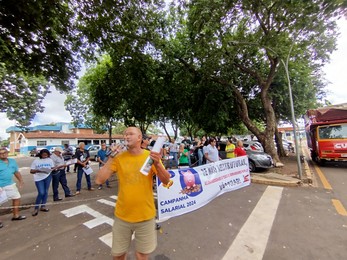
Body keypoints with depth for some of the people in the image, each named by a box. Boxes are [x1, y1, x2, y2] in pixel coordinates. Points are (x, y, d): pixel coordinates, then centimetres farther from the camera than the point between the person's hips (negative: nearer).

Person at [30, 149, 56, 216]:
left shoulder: (50, 160, 4)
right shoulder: (36, 161, -3)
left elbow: (53, 168, 9)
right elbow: (31, 171, -1)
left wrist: (52, 169, -13)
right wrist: (37, 170, -20)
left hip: (48, 176, 2)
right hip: (38, 178, -2)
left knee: (46, 192, 8)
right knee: (41, 193, -8)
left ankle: (43, 206, 24)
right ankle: (36, 208, 12)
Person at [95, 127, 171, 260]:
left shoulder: (150, 155, -11)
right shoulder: (119, 158, -7)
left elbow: (166, 181, -15)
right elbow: (99, 180, -12)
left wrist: (157, 164, -32)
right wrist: (111, 158, -19)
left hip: (145, 216, -1)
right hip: (122, 215, 2)